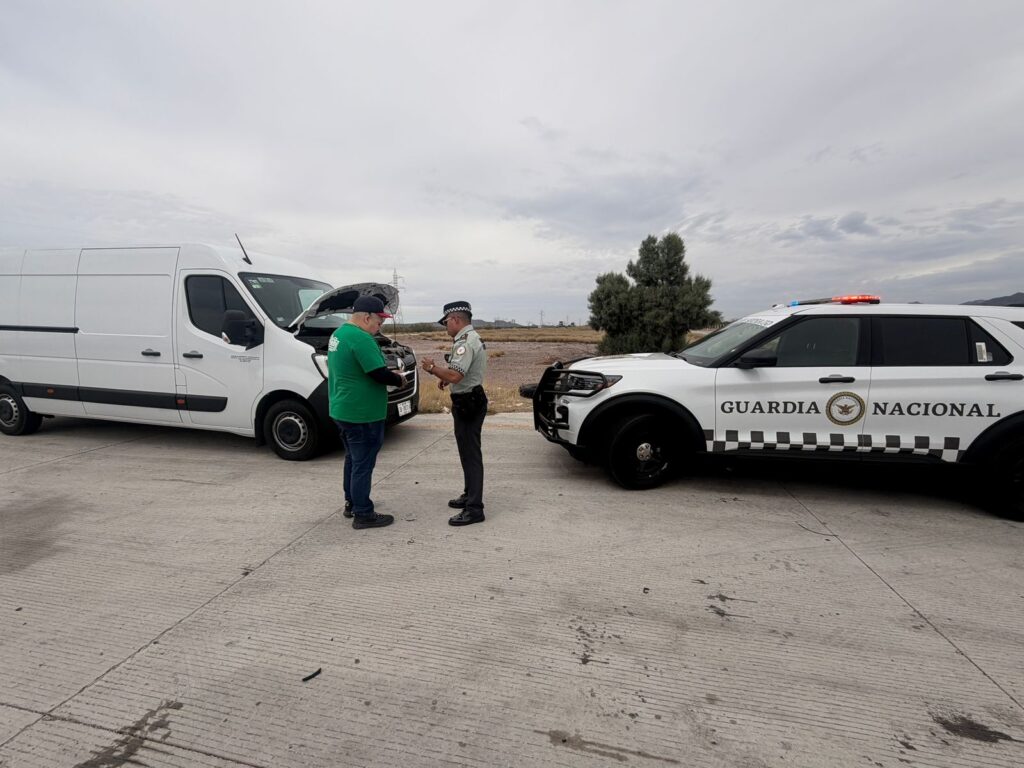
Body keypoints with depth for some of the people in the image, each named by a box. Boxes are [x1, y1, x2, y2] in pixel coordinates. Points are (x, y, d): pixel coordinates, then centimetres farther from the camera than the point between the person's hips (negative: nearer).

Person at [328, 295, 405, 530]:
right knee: (363, 464, 0)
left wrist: (389, 373, 10)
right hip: (362, 414, -10)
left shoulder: (339, 334, 12)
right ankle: (363, 514, 10)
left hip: (343, 410, 10)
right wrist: (398, 380, -4)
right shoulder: (361, 338, -21)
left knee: (353, 459, 21)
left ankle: (351, 503, 33)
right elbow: (379, 374, -24)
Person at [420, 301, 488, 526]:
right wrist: (446, 378, 11)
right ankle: (469, 495, 32)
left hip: (468, 403, -11)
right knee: (467, 452, 19)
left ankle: (474, 508, -4)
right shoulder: (471, 338, 15)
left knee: (471, 454, -8)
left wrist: (432, 368, -13)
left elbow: (455, 375, -29)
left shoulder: (465, 342, -19)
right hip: (470, 401, 11)